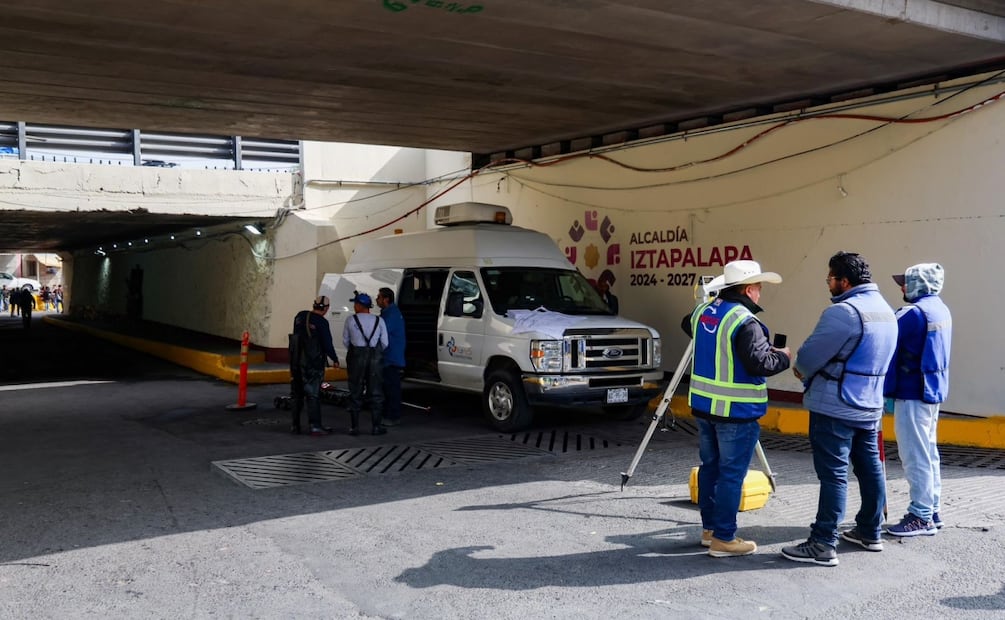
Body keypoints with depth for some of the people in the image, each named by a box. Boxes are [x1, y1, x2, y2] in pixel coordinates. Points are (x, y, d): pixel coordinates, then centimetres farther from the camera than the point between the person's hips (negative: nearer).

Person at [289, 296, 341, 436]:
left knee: (298, 394, 14)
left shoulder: (300, 316, 4)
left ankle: (295, 426, 19)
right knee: (313, 395, -1)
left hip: (296, 361, 6)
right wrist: (335, 359, 2)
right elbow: (327, 344, -14)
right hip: (313, 363, -6)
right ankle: (315, 426, -3)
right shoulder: (321, 322, -16)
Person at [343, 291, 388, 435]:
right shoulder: (379, 321, 1)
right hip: (374, 359, 1)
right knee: (375, 392, 7)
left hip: (356, 358, -1)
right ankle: (376, 426, 6)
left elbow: (345, 341, 3)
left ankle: (355, 426, 8)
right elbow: (384, 343, 2)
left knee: (355, 392, 7)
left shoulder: (351, 320, -3)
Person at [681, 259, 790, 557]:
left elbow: (687, 324, 29)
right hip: (735, 411, -8)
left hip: (703, 404, 9)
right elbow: (759, 364, -25)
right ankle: (723, 538, 4)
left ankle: (709, 528, 27)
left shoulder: (702, 311, 7)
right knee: (731, 474, -1)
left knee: (710, 467, 17)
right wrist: (783, 357, -7)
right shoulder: (745, 322, -20)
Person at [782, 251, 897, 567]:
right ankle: (870, 532, 29)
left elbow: (810, 356, -18)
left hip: (835, 407, -9)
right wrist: (814, 372, 15)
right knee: (870, 467, 16)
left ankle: (823, 545, -3)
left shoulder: (844, 312, -21)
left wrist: (802, 370, 5)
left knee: (833, 475, -7)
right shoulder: (885, 310, 11)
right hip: (870, 405, 9)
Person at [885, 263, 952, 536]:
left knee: (915, 457, -4)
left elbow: (890, 352, -16)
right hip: (934, 390, 10)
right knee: (928, 453, 15)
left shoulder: (912, 314, -17)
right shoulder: (941, 310, 13)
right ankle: (932, 512, 23)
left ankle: (921, 517, 1)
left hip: (913, 393, -10)